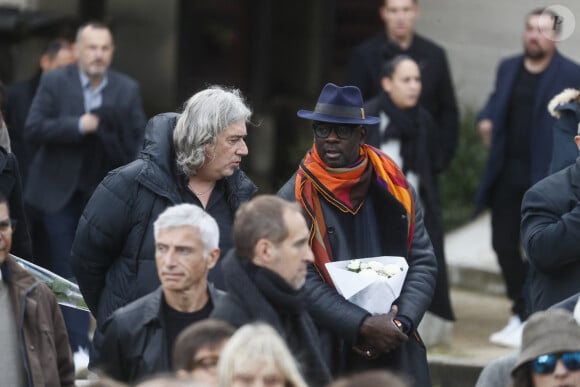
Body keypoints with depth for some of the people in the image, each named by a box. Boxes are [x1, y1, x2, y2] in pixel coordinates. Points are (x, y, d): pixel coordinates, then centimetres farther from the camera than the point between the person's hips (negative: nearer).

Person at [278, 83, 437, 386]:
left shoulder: (395, 189, 5)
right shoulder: (294, 200, -5)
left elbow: (424, 261, 5)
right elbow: (302, 281, -11)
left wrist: (402, 322, -10)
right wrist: (362, 327, -19)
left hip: (398, 351, 3)